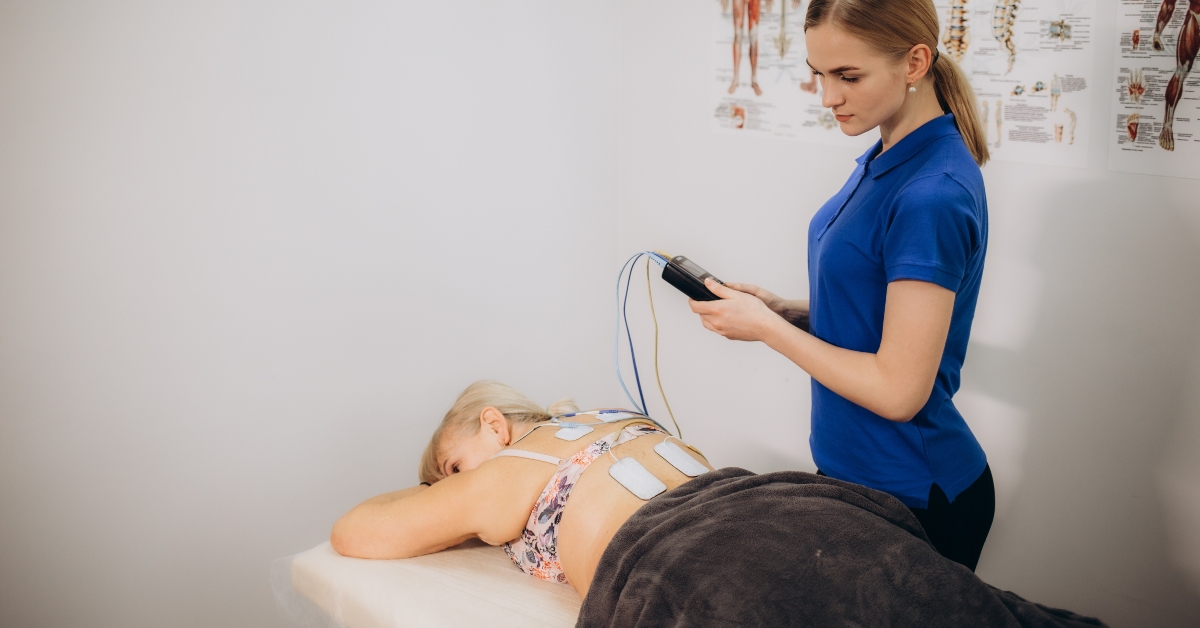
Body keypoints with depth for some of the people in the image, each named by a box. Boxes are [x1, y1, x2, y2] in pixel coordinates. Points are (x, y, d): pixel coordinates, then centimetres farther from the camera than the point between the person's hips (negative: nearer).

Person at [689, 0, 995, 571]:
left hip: (911, 497, -9)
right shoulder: (884, 162, 3)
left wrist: (767, 328, -17)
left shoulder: (932, 196, -25)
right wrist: (782, 308, -1)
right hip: (855, 470, 9)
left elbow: (898, 390, -25)